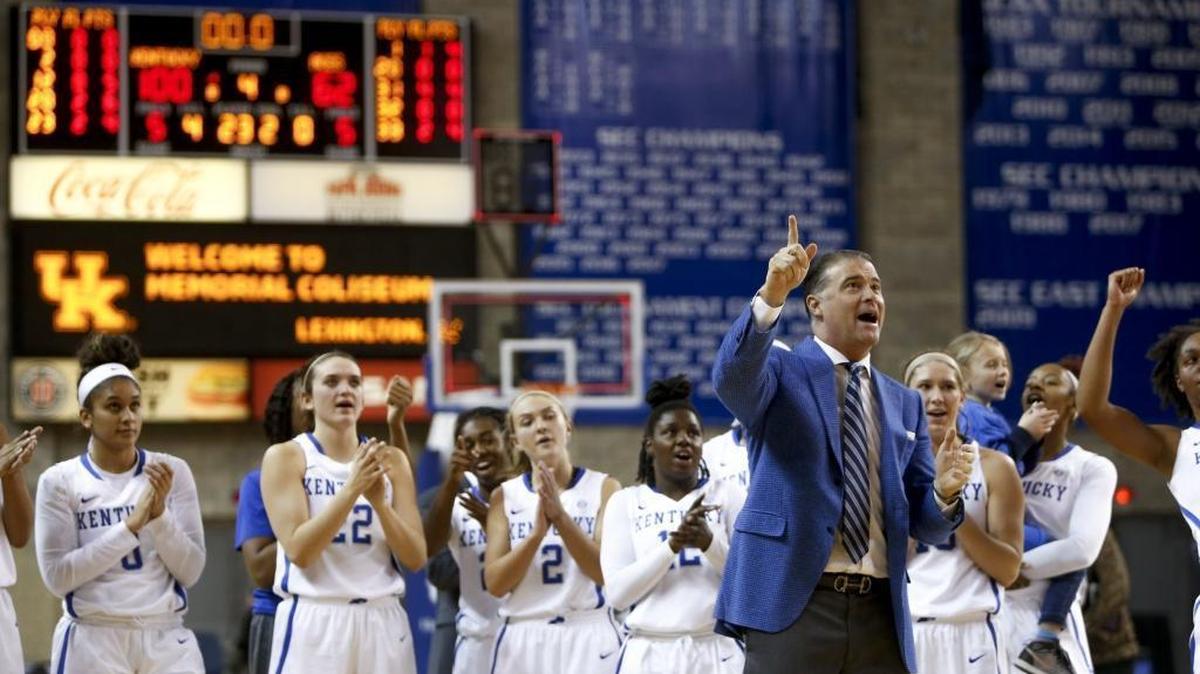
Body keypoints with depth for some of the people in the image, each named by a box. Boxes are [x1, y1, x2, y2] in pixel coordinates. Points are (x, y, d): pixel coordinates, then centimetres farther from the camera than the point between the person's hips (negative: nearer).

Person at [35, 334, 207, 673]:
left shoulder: (172, 471, 5)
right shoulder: (60, 481, 0)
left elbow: (190, 571, 3)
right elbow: (57, 576, -9)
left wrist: (159, 515, -13)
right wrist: (130, 525, -14)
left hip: (166, 639, 2)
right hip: (92, 641, -2)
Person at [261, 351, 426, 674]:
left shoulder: (391, 460, 10)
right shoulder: (285, 457, 0)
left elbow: (416, 558, 4)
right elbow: (298, 550, -12)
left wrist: (380, 502, -12)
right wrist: (351, 489, -20)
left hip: (382, 622, 4)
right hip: (314, 625, -4)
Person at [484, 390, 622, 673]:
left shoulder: (604, 488, 2)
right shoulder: (504, 496, 8)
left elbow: (606, 572, -9)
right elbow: (495, 583, -3)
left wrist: (560, 516, -18)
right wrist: (538, 531, -16)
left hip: (589, 637, -2)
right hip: (523, 640, 2)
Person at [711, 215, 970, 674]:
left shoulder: (904, 403, 17)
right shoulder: (780, 373, 4)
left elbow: (926, 526, 15)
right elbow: (731, 377, -21)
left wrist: (944, 492, -9)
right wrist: (771, 295, -34)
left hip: (879, 611, 5)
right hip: (793, 602, -5)